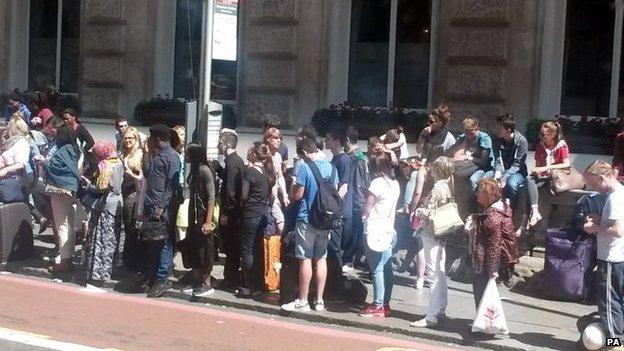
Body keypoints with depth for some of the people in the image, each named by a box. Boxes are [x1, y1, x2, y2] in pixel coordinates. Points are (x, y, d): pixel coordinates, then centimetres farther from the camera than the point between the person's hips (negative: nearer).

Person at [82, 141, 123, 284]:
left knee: (100, 240, -2)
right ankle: (107, 270, 21)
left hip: (105, 206, -8)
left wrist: (87, 183, -5)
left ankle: (97, 273, -1)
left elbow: (102, 188, -20)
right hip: (117, 204, 8)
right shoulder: (118, 163, 7)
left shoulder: (104, 166, -15)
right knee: (111, 240, 13)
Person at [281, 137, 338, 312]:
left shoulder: (305, 168, -15)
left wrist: (293, 188, 9)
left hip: (306, 220, -6)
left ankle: (302, 301, 5)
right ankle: (319, 300, 15)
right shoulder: (331, 167, 4)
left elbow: (297, 195, -11)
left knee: (305, 260, -1)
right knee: (321, 259, 10)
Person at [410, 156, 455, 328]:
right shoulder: (448, 186, 7)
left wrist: (418, 211, -2)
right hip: (441, 234, 9)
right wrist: (423, 210, 9)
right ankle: (441, 310, 24)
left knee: (435, 275, -7)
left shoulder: (438, 188, -19)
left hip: (431, 234, -9)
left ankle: (431, 317, -4)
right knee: (440, 273, 15)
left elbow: (428, 212, -19)